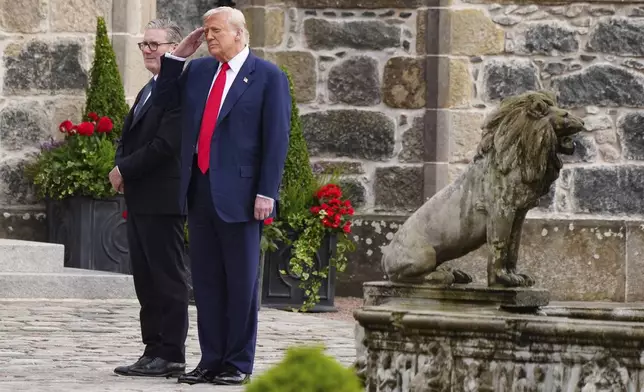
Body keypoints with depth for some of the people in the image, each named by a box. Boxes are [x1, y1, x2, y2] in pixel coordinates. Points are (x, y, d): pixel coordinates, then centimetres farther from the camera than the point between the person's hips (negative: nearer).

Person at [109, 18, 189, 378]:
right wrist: (122, 170, 3)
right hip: (140, 199, 10)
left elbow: (165, 144, -20)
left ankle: (171, 356, -1)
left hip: (163, 200, -10)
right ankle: (154, 351, 16)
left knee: (168, 278, -5)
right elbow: (132, 140, 23)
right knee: (145, 278, 11)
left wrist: (125, 170, -13)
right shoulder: (148, 91, 20)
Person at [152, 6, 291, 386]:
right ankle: (211, 359, 15)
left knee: (241, 280, 1)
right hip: (199, 188, 6)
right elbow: (166, 99, 24)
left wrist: (266, 193, -14)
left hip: (238, 192, -6)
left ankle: (239, 364, 7)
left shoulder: (268, 76, -3)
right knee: (206, 279, 8)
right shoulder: (198, 70, 13)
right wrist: (177, 56, 10)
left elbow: (277, 138, -7)